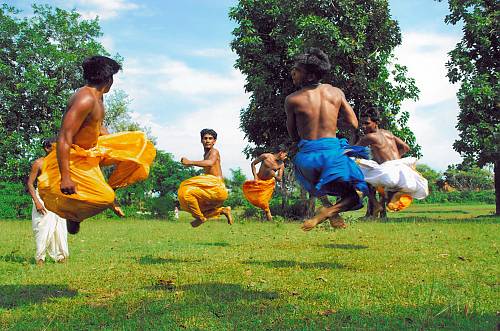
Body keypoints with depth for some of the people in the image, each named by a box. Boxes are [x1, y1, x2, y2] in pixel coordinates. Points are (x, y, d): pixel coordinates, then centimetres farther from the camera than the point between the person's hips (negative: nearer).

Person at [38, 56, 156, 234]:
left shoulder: (97, 97, 5)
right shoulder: (86, 99, -25)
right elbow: (64, 138, -30)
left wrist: (121, 148, 25)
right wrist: (65, 177, -33)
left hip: (93, 148, 10)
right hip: (74, 157, -10)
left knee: (139, 142, 9)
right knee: (103, 198, -27)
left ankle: (110, 186, 11)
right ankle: (71, 212, 4)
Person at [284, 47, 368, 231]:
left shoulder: (292, 100, -4)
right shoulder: (336, 92, 3)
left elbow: (294, 136, 6)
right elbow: (353, 124, 8)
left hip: (307, 157, 1)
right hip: (333, 152, 0)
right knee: (358, 191, 15)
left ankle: (328, 208, 11)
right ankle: (331, 210, -11)